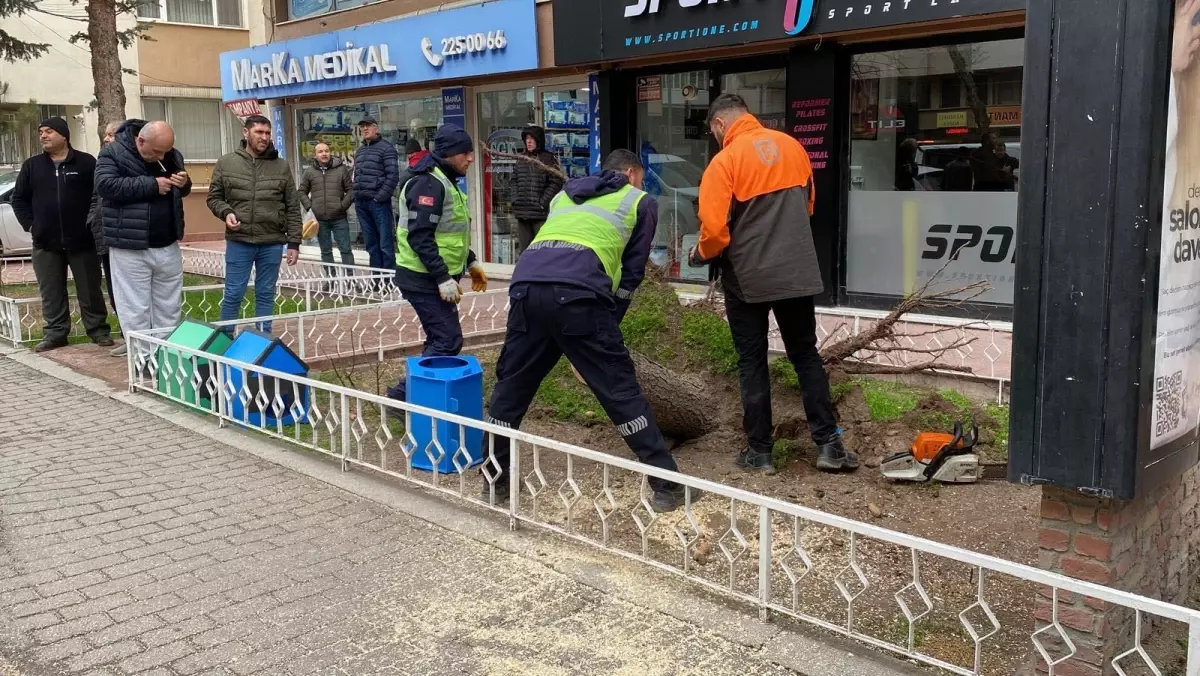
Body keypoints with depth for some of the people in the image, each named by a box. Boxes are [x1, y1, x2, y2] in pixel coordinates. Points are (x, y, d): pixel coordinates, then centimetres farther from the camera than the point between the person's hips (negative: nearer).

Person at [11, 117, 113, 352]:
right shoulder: (31, 165, 9)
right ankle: (55, 333, 14)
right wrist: (30, 225, 2)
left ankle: (98, 330, 12)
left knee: (90, 290, 3)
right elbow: (18, 199, 13)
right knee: (51, 293, 7)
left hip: (82, 241, -3)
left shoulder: (86, 162, -1)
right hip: (45, 243, 3)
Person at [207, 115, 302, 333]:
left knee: (266, 295, 10)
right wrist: (226, 213, -12)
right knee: (233, 294, 4)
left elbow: (293, 208, 5)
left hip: (272, 243, 1)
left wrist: (294, 243, 0)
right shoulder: (226, 163, 4)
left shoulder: (282, 166, 6)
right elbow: (214, 197, 10)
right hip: (238, 241, -1)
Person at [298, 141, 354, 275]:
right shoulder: (309, 171, 6)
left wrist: (344, 205, -6)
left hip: (339, 218, -2)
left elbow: (350, 190, 5)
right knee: (326, 251, 10)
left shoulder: (341, 169, 2)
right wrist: (309, 207, -1)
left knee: (345, 249, -1)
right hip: (320, 219, 2)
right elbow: (302, 192, 12)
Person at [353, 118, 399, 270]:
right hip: (361, 203, 7)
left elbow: (393, 176, -12)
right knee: (371, 244, 10)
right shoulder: (359, 151, 20)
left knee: (385, 243, -7)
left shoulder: (386, 148, -3)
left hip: (378, 202, -7)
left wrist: (380, 197, -16)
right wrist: (356, 196, 11)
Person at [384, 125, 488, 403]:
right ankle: (404, 394, -5)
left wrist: (471, 262, 21)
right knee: (448, 341, -10)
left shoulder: (444, 181, 15)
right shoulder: (429, 183, -18)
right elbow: (420, 237, -25)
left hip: (432, 278, 10)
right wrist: (444, 278, -27)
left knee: (440, 339, 14)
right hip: (424, 279, -10)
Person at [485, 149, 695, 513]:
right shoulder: (641, 202, 25)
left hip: (525, 283, 5)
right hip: (576, 291, -4)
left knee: (511, 384, 18)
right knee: (621, 390, 1)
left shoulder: (564, 195, 38)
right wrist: (607, 326, 26)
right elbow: (631, 273, 19)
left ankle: (495, 480, 28)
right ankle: (668, 486, 7)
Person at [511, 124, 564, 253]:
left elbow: (556, 183, -8)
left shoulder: (549, 159, -2)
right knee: (524, 251, 11)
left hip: (541, 214, -6)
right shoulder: (521, 159, 15)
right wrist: (515, 200, 6)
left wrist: (543, 202, -12)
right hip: (522, 214, 6)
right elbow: (514, 181, 20)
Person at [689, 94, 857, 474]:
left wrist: (701, 254, 5)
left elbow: (715, 228, -16)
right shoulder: (791, 146, 6)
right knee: (806, 356, 13)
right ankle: (828, 445, 10)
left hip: (747, 277, -4)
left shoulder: (725, 161, -11)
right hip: (797, 272, 4)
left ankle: (760, 451, 12)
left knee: (752, 364, 7)